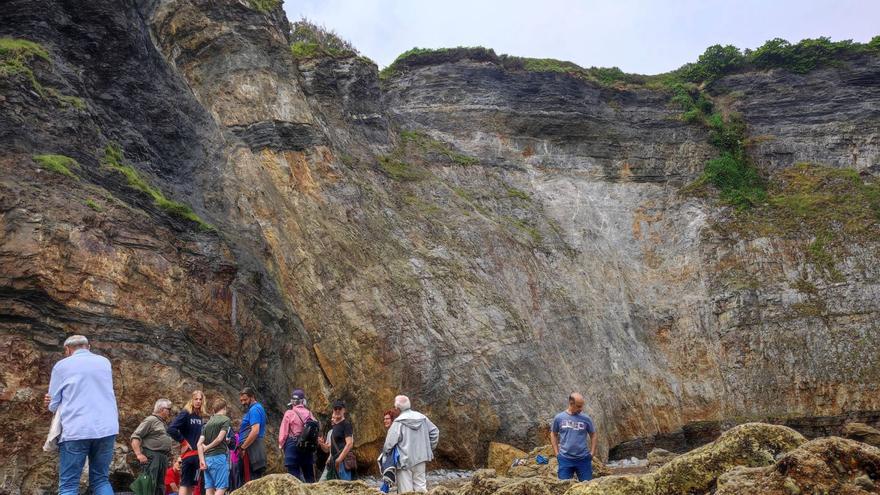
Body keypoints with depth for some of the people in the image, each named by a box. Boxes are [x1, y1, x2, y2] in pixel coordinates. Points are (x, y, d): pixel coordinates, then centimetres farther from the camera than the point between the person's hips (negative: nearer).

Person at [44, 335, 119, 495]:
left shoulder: (62, 365, 5)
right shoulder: (105, 362, 15)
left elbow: (53, 404, 9)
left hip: (76, 430, -3)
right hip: (106, 428, 4)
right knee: (101, 480, 12)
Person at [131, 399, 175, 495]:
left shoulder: (164, 423, 22)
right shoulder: (151, 420, -5)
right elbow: (135, 437, -12)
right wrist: (139, 454, -21)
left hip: (163, 457, 9)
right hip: (152, 456, -9)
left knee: (160, 486, 9)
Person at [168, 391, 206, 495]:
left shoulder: (200, 416, 12)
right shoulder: (185, 413, -9)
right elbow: (171, 429, -21)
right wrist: (183, 442, -15)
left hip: (197, 453, 7)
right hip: (188, 453, -7)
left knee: (192, 484, 10)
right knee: (184, 484, -4)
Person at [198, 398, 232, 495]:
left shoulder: (208, 423, 16)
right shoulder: (226, 420, -1)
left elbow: (199, 443, 7)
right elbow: (219, 438, -13)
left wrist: (202, 460, 2)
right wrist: (208, 447, 2)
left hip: (207, 458, 6)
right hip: (219, 456, -6)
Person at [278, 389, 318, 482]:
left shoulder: (289, 413, -8)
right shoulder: (309, 413, 2)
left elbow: (283, 431, -7)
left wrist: (281, 445, 4)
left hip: (293, 445, -4)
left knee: (294, 472, -1)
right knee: (309, 473, 13)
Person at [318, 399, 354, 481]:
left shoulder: (346, 424, -6)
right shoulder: (335, 426, 20)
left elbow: (349, 443, -17)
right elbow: (328, 449, 25)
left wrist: (339, 459, -22)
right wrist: (322, 444, 4)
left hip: (343, 460, -9)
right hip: (335, 460, 9)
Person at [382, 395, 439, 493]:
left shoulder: (399, 422, -15)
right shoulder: (422, 418, 3)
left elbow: (390, 440, -17)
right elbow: (434, 432, 11)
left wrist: (386, 452, 1)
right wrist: (430, 448, 18)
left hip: (405, 459, -5)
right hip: (420, 457, 5)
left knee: (406, 489, 1)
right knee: (420, 484, 14)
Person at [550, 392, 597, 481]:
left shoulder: (586, 419, -2)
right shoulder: (559, 418, -2)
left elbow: (593, 435, 11)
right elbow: (553, 434, 10)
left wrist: (592, 453, 4)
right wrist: (557, 453, 4)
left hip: (583, 458, 0)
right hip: (565, 459, 0)